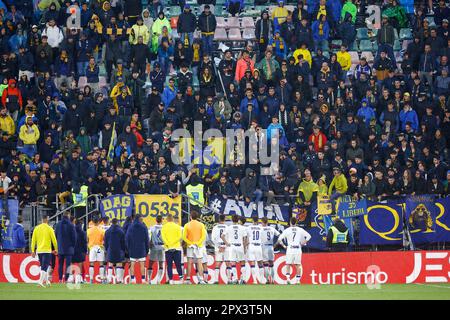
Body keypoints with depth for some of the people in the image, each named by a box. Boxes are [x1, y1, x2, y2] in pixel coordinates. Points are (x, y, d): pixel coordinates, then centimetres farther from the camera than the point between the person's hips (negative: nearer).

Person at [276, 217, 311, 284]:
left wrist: (283, 246, 6)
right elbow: (308, 236, 5)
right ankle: (298, 279, 7)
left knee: (288, 264, 8)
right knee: (298, 265, 8)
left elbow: (279, 239, -6)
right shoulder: (300, 230, 3)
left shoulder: (287, 230, -2)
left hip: (290, 249, -1)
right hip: (298, 249, 1)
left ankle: (288, 278, -5)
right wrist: (303, 243, 11)